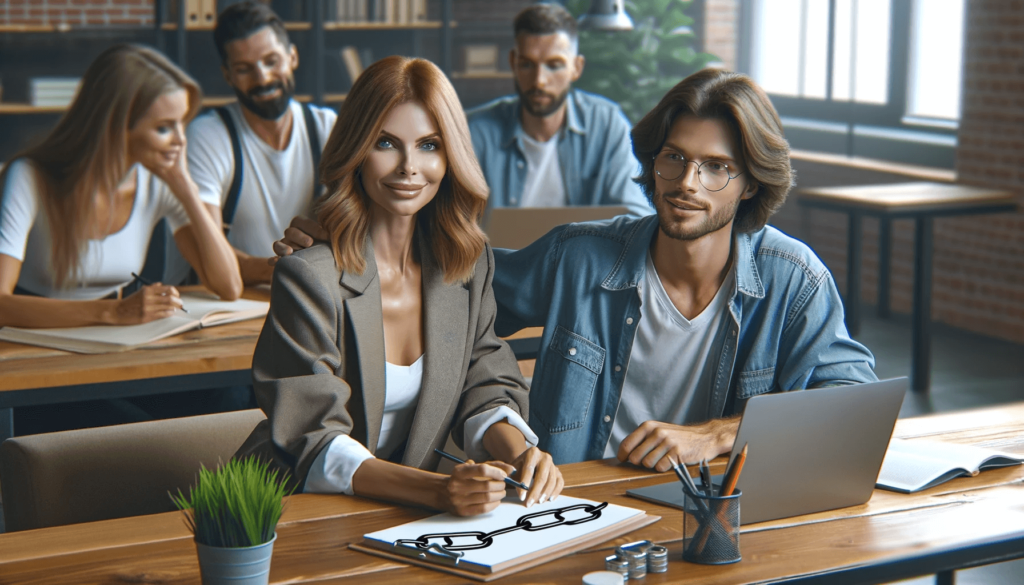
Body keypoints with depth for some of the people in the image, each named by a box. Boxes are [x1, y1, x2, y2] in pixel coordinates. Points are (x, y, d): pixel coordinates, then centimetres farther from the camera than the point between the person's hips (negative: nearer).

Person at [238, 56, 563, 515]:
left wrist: (519, 453, -17)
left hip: (402, 511, 4)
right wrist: (437, 490, -33)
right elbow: (315, 445, -18)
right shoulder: (310, 276, -15)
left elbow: (483, 391, 5)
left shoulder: (468, 260, 3)